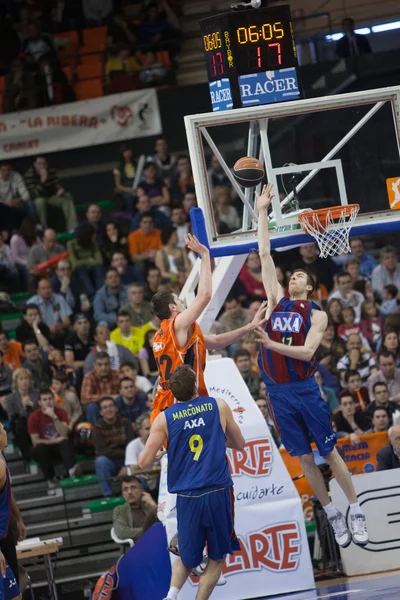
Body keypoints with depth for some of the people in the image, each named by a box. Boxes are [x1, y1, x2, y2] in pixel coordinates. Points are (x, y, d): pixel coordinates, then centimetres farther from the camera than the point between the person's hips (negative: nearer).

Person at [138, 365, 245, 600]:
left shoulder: (164, 419, 1)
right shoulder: (218, 406, 3)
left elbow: (144, 463, -2)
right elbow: (240, 444, 15)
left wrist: (157, 453, 20)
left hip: (187, 498, 1)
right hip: (218, 493, -1)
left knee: (187, 557, 20)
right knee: (217, 558, 14)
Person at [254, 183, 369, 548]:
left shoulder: (316, 315, -1)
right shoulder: (276, 301, 8)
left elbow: (307, 351, -14)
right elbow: (265, 255, 6)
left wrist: (271, 344, -24)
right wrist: (262, 212, 4)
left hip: (305, 390, -3)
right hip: (278, 392, 3)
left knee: (330, 453, 1)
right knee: (304, 458, 6)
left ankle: (356, 512, 8)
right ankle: (333, 516, 16)